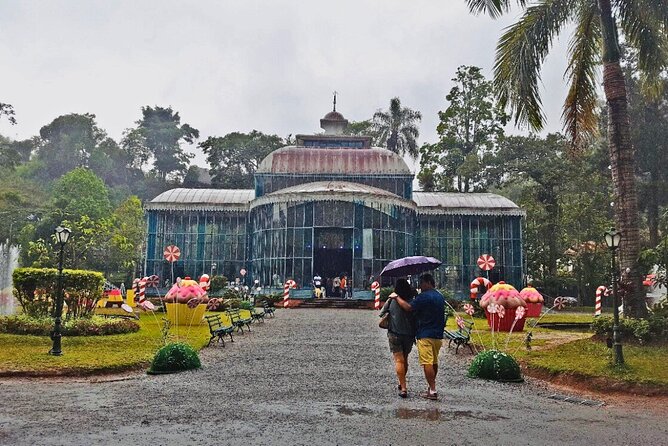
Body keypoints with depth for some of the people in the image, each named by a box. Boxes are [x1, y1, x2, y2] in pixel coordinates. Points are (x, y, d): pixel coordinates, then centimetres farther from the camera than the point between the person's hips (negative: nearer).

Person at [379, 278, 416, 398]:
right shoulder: (412, 302, -4)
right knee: (405, 359, 19)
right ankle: (402, 383, 30)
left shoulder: (392, 300, -6)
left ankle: (403, 388, -9)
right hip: (409, 334, 2)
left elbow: (381, 313, 6)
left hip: (395, 334, -2)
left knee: (399, 360, -1)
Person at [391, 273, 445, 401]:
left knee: (427, 363, -7)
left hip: (426, 335, -9)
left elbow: (409, 307, -21)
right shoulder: (440, 297, 15)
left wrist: (397, 297, -9)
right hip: (438, 335, 9)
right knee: (434, 362, 17)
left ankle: (432, 391, -8)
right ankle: (432, 387, 27)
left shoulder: (424, 296, -14)